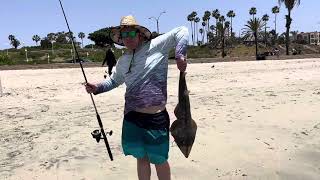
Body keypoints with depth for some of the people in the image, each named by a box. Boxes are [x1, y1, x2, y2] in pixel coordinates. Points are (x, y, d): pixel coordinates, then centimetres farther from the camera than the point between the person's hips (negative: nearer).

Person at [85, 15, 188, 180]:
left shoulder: (156, 45, -5)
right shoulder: (122, 61, 13)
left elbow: (182, 31, -5)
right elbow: (114, 80, 30)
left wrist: (180, 55, -18)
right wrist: (97, 88, 14)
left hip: (156, 117, -5)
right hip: (132, 117, 5)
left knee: (159, 160, 10)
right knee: (141, 157, 18)